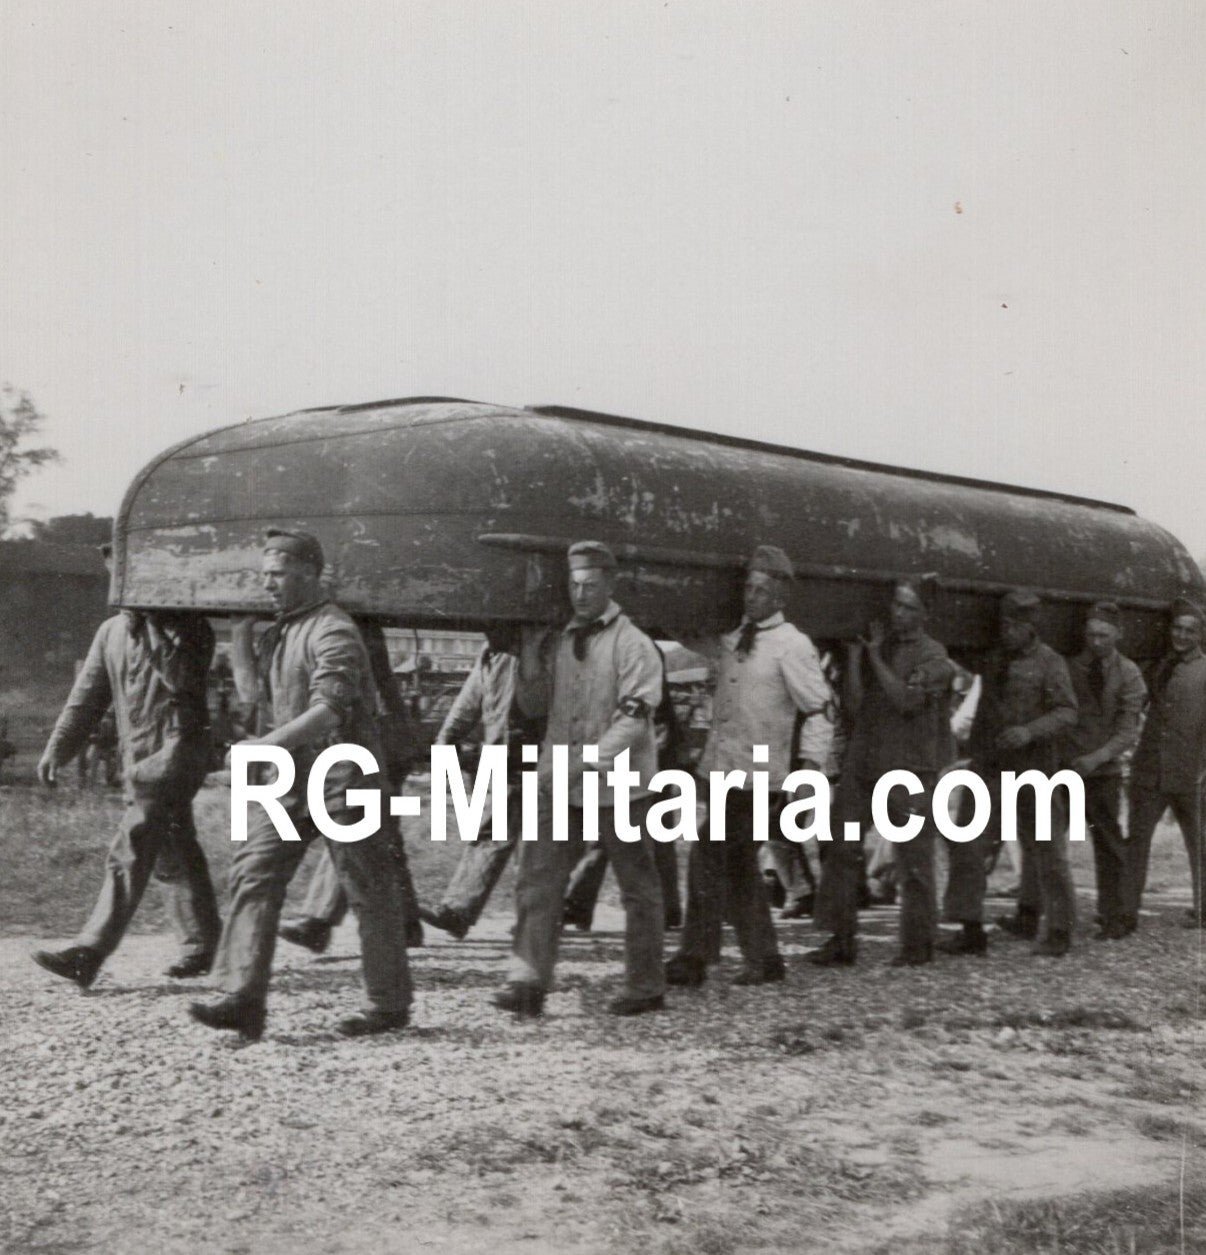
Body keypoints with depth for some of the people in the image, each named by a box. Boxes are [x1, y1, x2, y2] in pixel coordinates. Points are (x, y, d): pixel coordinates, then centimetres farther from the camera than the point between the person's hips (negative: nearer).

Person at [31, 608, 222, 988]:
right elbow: (86, 695, 14)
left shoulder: (190, 628, -4)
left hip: (175, 753, -7)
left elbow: (181, 679, -21)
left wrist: (152, 627, -19)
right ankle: (200, 945, 25)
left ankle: (88, 955, -18)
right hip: (137, 757, 7)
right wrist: (57, 749, 5)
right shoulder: (112, 631, 12)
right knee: (172, 859, 14)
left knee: (130, 854, -14)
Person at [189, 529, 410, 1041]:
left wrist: (267, 745, -31)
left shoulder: (334, 633, -14)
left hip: (340, 782, -8)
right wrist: (238, 650, 8)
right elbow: (259, 698, 22)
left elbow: (329, 710, -26)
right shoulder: (277, 633, 15)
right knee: (254, 875, -4)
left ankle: (389, 1004, 15)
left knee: (369, 893, 3)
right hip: (287, 782, 8)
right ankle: (243, 998, -5)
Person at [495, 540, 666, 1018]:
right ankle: (528, 980, -7)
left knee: (638, 888, 7)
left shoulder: (633, 645, -8)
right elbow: (532, 706, 15)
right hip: (559, 785, 5)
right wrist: (529, 655, -1)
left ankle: (646, 987, 18)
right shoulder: (558, 642, 10)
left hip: (618, 786, -5)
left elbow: (635, 719, -17)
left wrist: (587, 762, -27)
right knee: (538, 877, -6)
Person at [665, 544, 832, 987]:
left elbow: (819, 709, -9)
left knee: (709, 857, -11)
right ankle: (763, 958, 22)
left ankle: (694, 959, -4)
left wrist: (809, 762, -17)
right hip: (723, 766, 8)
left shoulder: (792, 646, -8)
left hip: (756, 773, -8)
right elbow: (691, 638, 29)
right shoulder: (731, 638, 12)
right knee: (737, 864, 12)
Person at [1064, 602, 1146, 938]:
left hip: (1103, 772, -2)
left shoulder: (1127, 674, 0)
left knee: (1109, 847, 4)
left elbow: (1128, 732, -6)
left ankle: (1114, 917, 15)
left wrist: (1097, 757, -20)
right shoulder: (1070, 667, 6)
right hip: (1063, 768, 2)